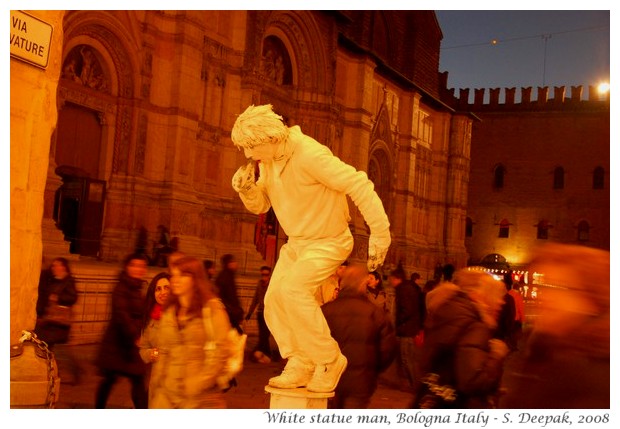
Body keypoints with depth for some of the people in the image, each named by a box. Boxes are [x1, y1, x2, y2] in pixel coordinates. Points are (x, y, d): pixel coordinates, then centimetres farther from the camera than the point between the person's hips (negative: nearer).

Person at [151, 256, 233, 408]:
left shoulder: (212, 308, -4)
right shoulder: (169, 311, 12)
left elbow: (222, 350, -9)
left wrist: (199, 381, -13)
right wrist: (161, 381, 8)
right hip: (167, 394, 5)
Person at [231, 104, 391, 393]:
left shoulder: (310, 155, -28)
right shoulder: (266, 162, -2)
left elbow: (359, 185, -28)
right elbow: (260, 206, 8)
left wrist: (380, 233, -29)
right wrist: (245, 187, -15)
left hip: (328, 241, -8)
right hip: (296, 242, 8)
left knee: (293, 290, -26)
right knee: (275, 299, -2)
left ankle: (328, 360, -10)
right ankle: (299, 365, 7)